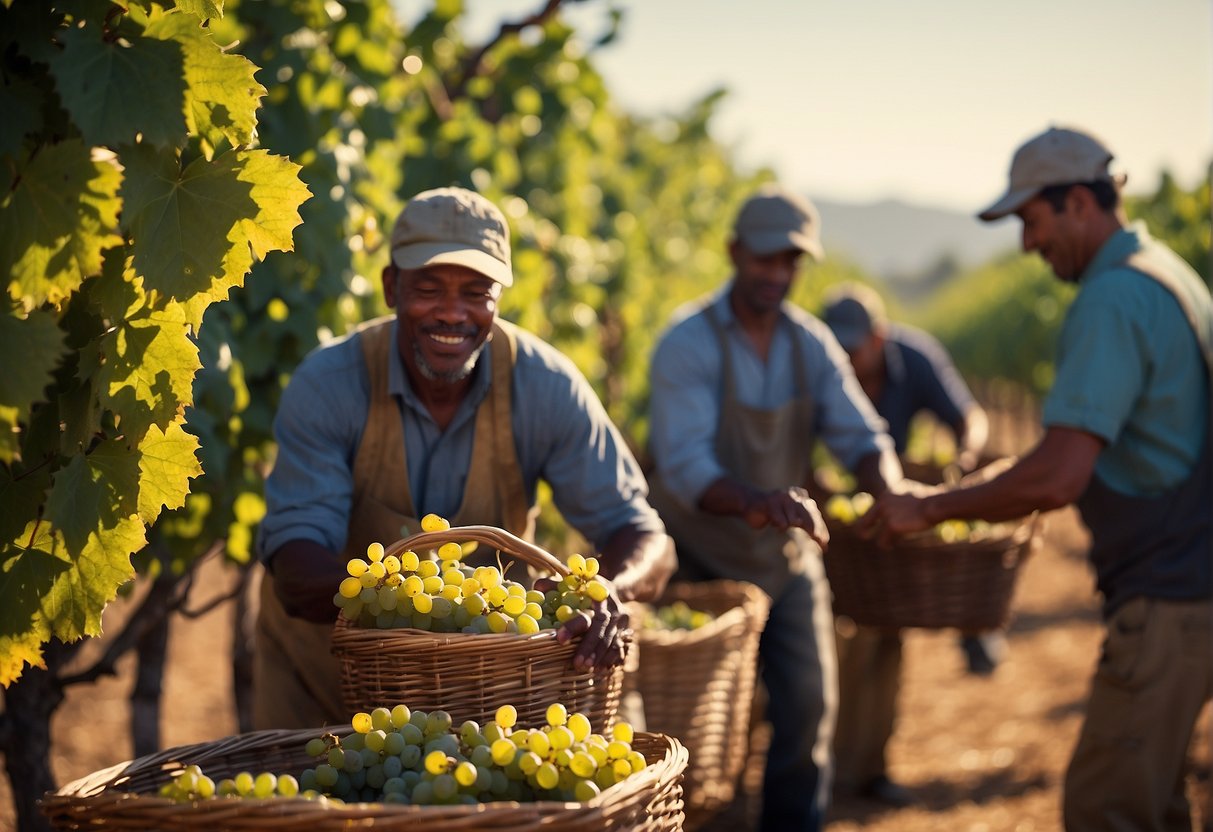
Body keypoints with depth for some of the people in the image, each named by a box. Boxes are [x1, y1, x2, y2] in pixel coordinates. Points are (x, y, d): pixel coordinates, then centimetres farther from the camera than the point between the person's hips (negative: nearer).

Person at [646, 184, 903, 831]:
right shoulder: (687, 342, -18)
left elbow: (858, 433, -7)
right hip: (699, 560, -5)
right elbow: (684, 462, -30)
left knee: (808, 704, 6)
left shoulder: (812, 344, -1)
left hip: (786, 557, 5)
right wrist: (752, 503, -50)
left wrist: (889, 488, -31)